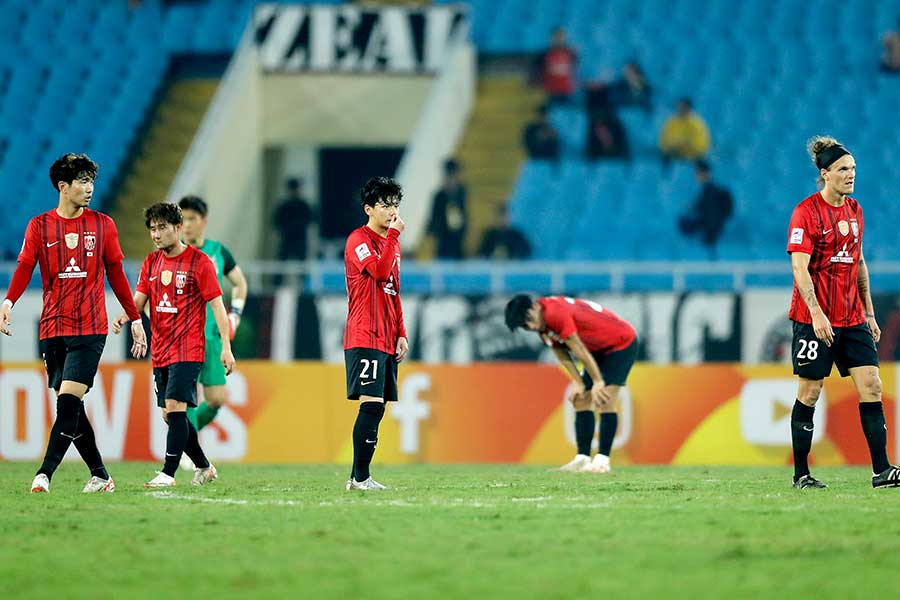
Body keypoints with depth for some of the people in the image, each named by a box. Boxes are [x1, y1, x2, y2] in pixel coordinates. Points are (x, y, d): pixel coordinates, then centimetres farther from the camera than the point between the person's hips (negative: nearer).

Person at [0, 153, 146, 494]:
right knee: (70, 407, 3)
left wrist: (135, 318, 13)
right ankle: (100, 476, 13)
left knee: (69, 401, -15)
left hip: (90, 329, -2)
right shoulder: (39, 226, 6)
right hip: (52, 331, 2)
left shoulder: (103, 224, 8)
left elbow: (116, 274, 13)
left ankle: (45, 473, -21)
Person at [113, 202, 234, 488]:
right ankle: (204, 467, 24)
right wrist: (123, 317, -15)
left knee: (174, 408, -16)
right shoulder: (152, 262, 11)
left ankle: (168, 474, -16)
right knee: (170, 414, 9)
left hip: (188, 350, -7)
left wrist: (226, 347, -11)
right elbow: (139, 299, 8)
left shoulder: (199, 262, -6)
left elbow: (217, 304, -6)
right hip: (160, 353, 7)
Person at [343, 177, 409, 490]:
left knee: (376, 407, 6)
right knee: (372, 404, -15)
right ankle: (360, 477, -14)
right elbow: (379, 271, -24)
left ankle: (358, 477, 9)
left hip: (386, 341, 9)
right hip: (364, 338, -9)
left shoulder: (391, 242, 20)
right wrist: (394, 234, -21)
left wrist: (401, 334, 20)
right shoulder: (358, 240, -7)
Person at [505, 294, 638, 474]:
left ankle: (602, 460, -19)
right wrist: (578, 383, -7)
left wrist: (598, 381, -21)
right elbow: (561, 353, 3)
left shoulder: (555, 314, -30)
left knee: (605, 400, -18)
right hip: (600, 349, 9)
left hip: (622, 342, -9)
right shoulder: (543, 325, 0)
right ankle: (582, 459, 4)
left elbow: (578, 349, -26)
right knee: (581, 401, 4)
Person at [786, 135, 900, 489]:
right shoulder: (806, 212, -9)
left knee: (871, 385, -4)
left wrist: (869, 313, 17)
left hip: (852, 317, 6)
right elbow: (799, 267, -16)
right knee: (809, 393, 0)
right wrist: (816, 313, -25)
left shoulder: (854, 210, 12)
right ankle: (801, 474, 9)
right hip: (815, 318, -6)